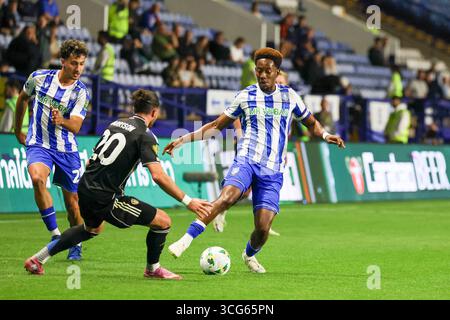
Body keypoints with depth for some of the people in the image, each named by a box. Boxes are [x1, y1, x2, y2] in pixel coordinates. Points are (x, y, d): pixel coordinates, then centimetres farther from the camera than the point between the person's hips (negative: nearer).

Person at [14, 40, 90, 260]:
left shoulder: (81, 93, -9)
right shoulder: (39, 77, -5)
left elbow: (76, 126, -21)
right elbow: (23, 98, 15)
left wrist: (62, 121, -43)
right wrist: (18, 130, 21)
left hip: (66, 149, 1)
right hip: (38, 145, 0)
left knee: (72, 203, 4)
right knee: (37, 178, -31)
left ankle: (76, 245, 29)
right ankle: (55, 234, -22)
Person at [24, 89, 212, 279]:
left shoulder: (115, 124, 13)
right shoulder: (145, 135, -10)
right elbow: (158, 176, -22)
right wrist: (188, 202, -18)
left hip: (84, 190, 9)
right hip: (105, 198, -9)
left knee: (93, 229, 39)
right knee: (163, 221, -1)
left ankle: (38, 259, 41)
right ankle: (152, 269, 21)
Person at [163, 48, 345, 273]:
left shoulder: (289, 96, 10)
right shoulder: (245, 96, 7)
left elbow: (310, 123, 24)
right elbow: (217, 126, 15)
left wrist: (325, 135, 1)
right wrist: (184, 139, 6)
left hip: (272, 171, 1)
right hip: (246, 161, -1)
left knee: (263, 228, -9)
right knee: (226, 197, -33)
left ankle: (249, 255, 24)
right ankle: (186, 239, -33)